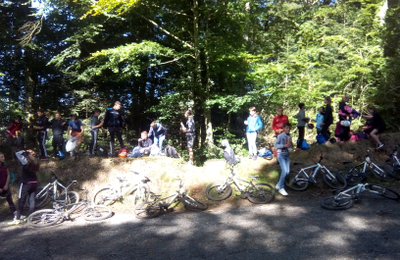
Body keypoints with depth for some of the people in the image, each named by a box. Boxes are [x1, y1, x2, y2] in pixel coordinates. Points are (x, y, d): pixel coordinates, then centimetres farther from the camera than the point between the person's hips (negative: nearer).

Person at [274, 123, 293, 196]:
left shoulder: (290, 136, 8)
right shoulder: (280, 136, -9)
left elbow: (290, 146, 14)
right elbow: (276, 145, -9)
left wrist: (290, 145, -9)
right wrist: (284, 145, -20)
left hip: (287, 155, 6)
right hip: (281, 154, -6)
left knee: (287, 171, 3)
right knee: (284, 171, -16)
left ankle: (279, 184, 21)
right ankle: (281, 188, -6)